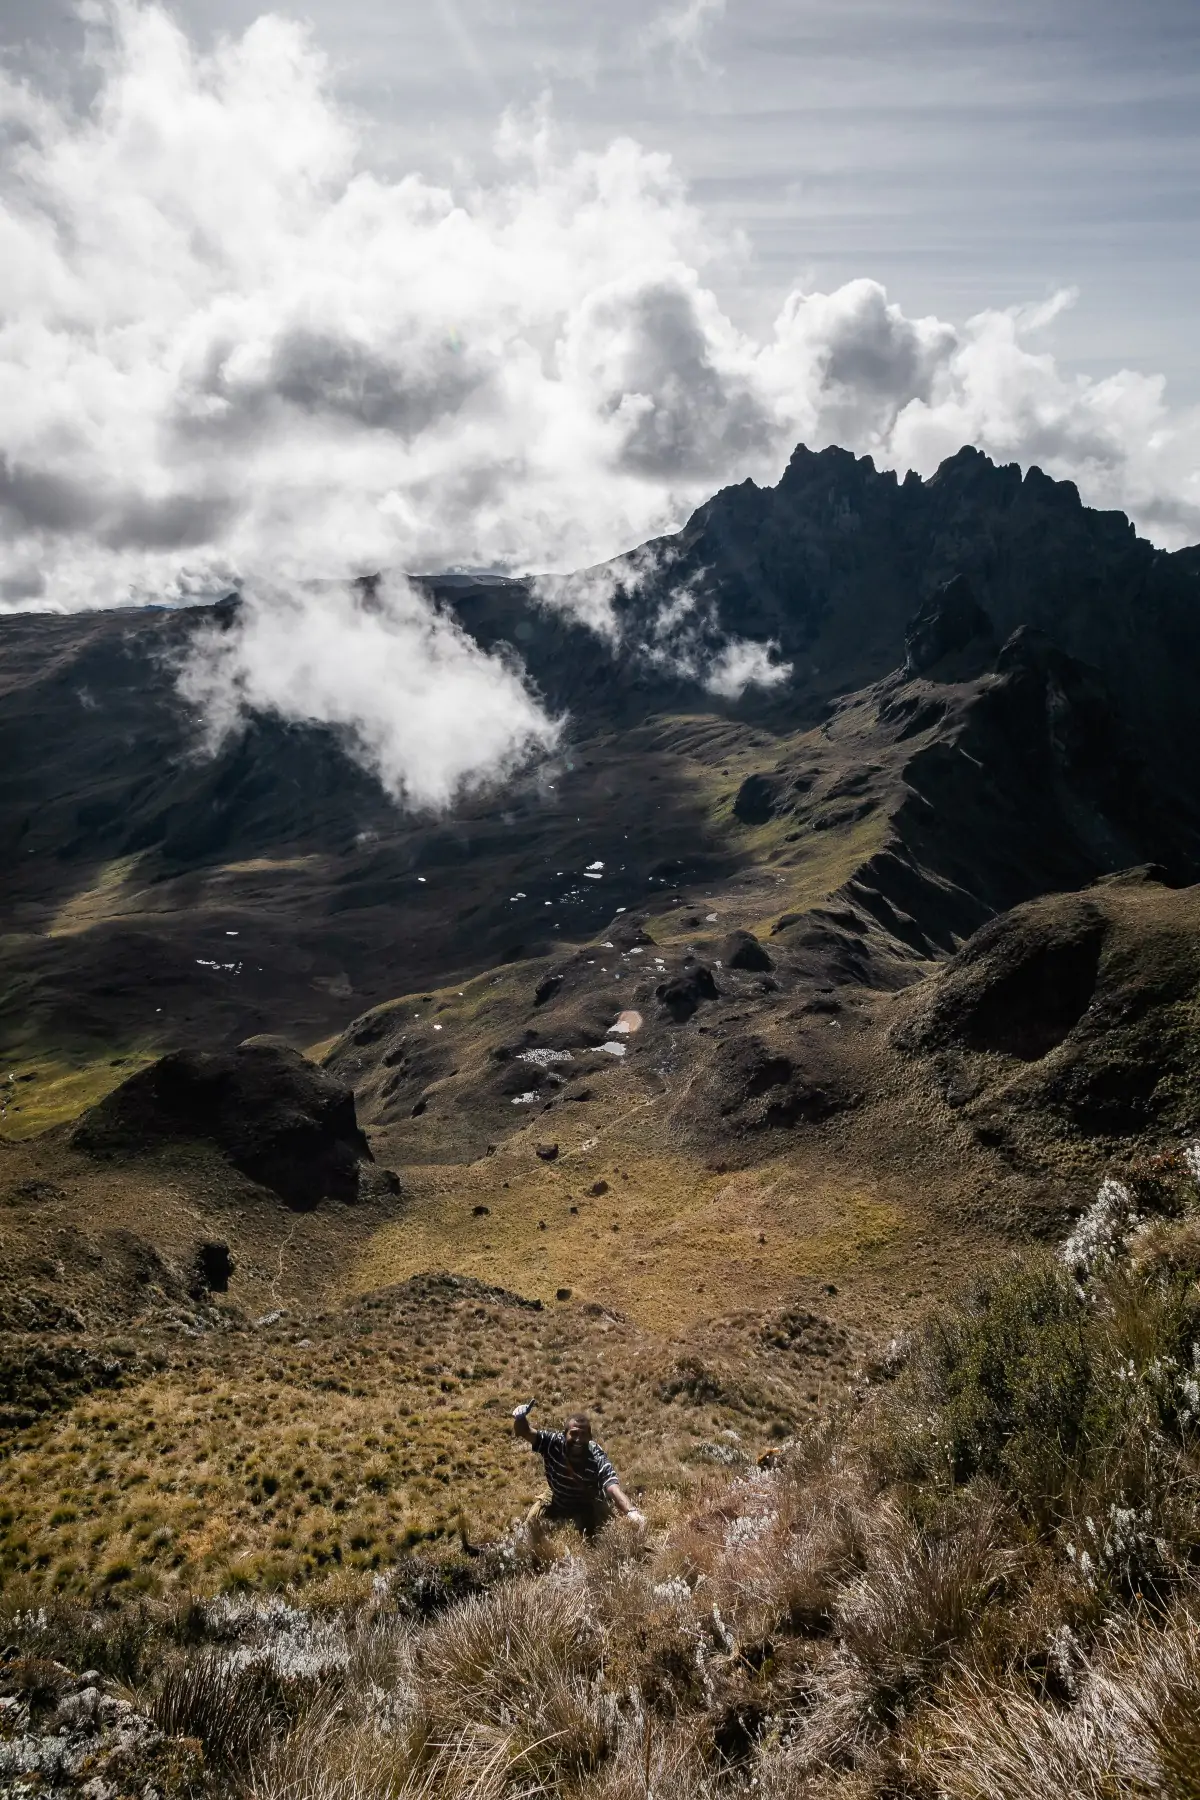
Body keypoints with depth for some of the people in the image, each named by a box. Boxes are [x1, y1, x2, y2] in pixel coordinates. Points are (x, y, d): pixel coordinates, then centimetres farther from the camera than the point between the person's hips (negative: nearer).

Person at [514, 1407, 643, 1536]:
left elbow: (614, 1490, -51)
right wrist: (520, 1419, -65)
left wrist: (632, 1512, -72)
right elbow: (524, 1433, -39)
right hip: (558, 1501, 2)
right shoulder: (553, 1443, -32)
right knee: (532, 1522, -11)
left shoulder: (598, 1461, -37)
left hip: (589, 1507, -1)